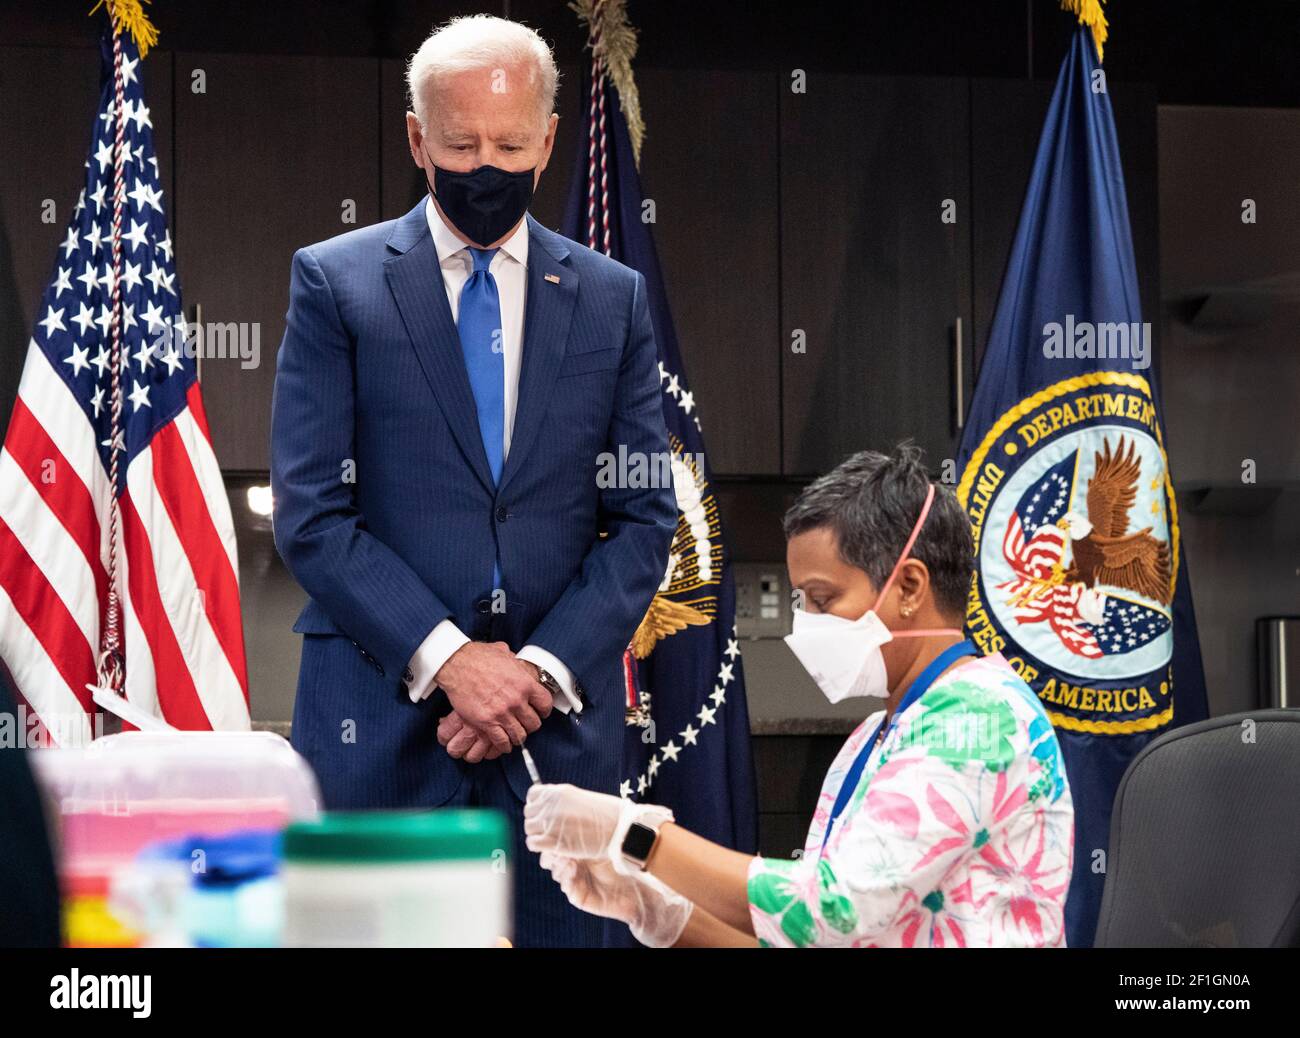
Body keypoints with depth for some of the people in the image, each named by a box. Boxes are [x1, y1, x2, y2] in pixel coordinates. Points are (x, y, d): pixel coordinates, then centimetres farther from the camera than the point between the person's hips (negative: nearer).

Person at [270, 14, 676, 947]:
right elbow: (311, 515, -3)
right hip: (382, 717, -2)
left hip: (559, 720, 2)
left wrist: (544, 670, -6)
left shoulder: (613, 299, 11)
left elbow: (645, 516, 7)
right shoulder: (336, 282, 3)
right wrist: (447, 658, -12)